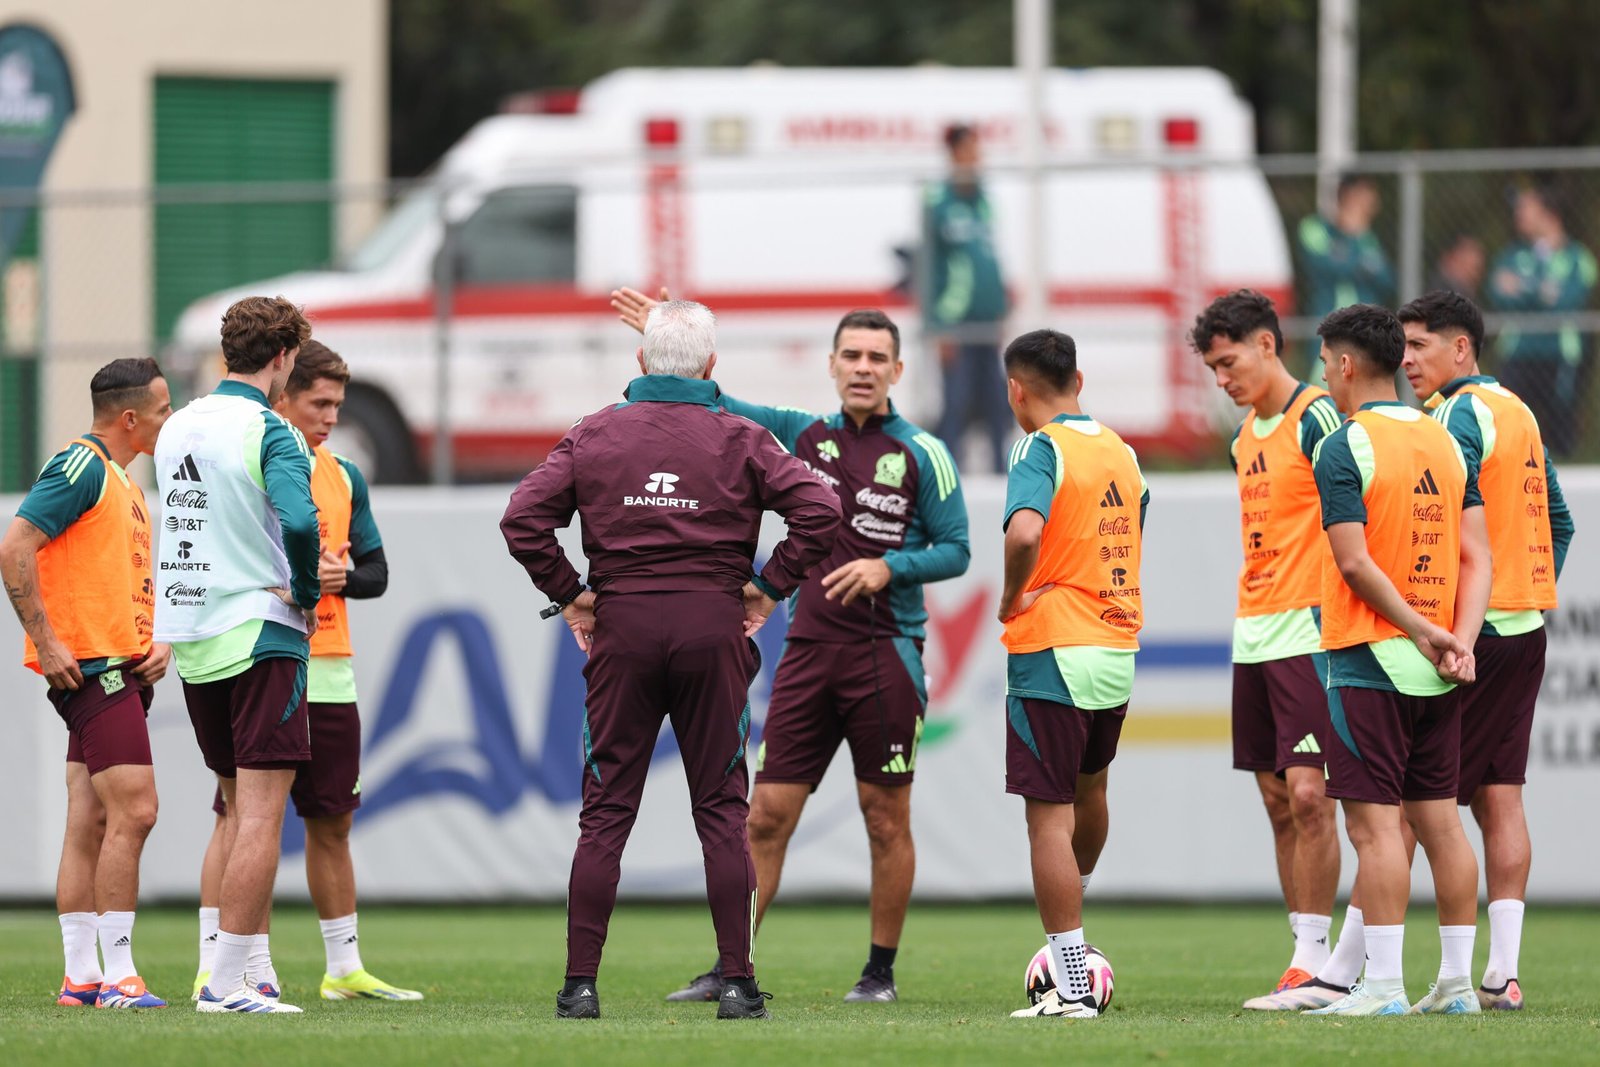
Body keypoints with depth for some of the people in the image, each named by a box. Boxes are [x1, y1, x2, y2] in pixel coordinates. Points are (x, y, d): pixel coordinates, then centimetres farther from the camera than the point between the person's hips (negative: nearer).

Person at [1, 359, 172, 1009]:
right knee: (133, 811, -14)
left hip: (120, 671, 10)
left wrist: (158, 643, 12)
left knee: (90, 823, 7)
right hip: (90, 668, -10)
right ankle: (116, 976, -14)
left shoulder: (122, 483, 21)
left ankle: (81, 977, 8)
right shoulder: (82, 466, -10)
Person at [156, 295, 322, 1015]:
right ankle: (226, 980, -10)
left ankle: (256, 969, 18)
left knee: (238, 806, 17)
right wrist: (307, 593, -11)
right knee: (260, 813, -5)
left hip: (192, 641, 8)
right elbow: (298, 519, -28)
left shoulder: (177, 428, 10)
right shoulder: (268, 433, -13)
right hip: (260, 633, -8)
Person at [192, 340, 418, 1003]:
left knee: (332, 822, 12)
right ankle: (212, 967, -6)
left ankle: (344, 969, 20)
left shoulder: (344, 477, 14)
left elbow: (376, 572, 16)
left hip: (329, 673, 6)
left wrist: (339, 577, -6)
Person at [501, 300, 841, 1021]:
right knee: (721, 811, 4)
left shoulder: (594, 435, 5)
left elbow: (522, 520, -2)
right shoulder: (740, 440, 2)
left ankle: (580, 984, 0)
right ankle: (737, 983, -1)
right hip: (714, 629, -1)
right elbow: (818, 510, -7)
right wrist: (769, 587, 0)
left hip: (622, 630, 1)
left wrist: (570, 594, 5)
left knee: (606, 811, 4)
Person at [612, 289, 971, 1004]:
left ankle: (881, 971, 11)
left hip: (886, 654, -3)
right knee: (766, 816, 0)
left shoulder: (921, 454, -1)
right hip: (808, 649, 3)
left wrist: (887, 568, -15)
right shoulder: (804, 435, 10)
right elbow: (716, 407, 18)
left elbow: (955, 550, 0)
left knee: (886, 818, 1)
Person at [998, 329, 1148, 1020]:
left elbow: (1025, 530, -30)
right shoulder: (1121, 452, 11)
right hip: (1118, 651, 7)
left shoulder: (1041, 449, -12)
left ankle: (1072, 988, -4)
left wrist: (1011, 599, -14)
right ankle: (1074, 919, 49)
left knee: (1049, 817, -3)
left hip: (1051, 656, -7)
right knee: (1089, 789, 27)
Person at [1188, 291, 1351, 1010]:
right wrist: (1252, 618, 18)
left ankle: (1314, 966, -10)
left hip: (1307, 633, -9)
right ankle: (1308, 964, 9)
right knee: (1278, 801, 7)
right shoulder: (1245, 435, 16)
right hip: (1252, 638, 9)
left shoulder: (1318, 421, -9)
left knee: (1308, 794, -11)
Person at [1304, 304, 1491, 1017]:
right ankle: (1456, 983, 11)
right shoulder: (1445, 442, 11)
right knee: (1439, 820, 10)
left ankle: (1383, 985, -10)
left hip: (1369, 660, -7)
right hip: (1435, 672, 7)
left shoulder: (1344, 448, -10)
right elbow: (1476, 555, 6)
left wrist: (1423, 633, -12)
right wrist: (1459, 640, -2)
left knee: (1374, 825, -7)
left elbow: (1355, 563, -16)